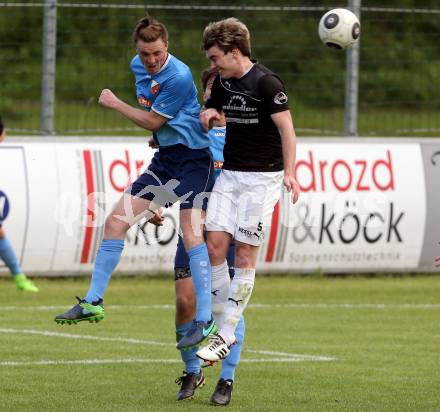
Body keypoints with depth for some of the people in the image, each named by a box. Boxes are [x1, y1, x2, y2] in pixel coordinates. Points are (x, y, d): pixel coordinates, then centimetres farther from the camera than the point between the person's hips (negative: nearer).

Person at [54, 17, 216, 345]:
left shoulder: (179, 77, -21)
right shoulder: (139, 66, 4)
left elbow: (152, 121, -12)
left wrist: (113, 103, -3)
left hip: (192, 159, -8)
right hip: (163, 158, 8)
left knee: (192, 234, -20)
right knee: (115, 222, 2)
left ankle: (205, 320, -18)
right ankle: (93, 302, 10)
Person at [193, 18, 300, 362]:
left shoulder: (266, 83, -13)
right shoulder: (222, 82, 9)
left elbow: (286, 129, -15)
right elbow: (209, 120, 25)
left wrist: (289, 173, -24)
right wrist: (209, 113, 0)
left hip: (261, 178, -7)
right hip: (229, 174, 7)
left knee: (245, 255, -4)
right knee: (215, 244, -3)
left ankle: (227, 334, -1)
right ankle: (223, 324, 7)